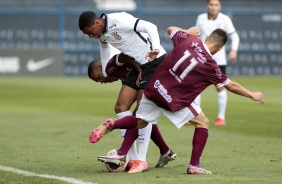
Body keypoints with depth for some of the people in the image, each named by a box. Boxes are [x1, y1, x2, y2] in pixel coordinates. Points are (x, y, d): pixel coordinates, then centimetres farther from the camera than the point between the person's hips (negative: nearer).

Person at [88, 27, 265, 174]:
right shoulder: (210, 66, -10)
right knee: (203, 123, 11)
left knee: (140, 122, 23)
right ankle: (194, 165, 6)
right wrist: (252, 95, 16)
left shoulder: (189, 40, -3)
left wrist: (189, 32, 33)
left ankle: (111, 125, -1)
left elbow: (171, 29, 18)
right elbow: (231, 86, 2)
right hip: (174, 101, -5)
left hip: (154, 87, 5)